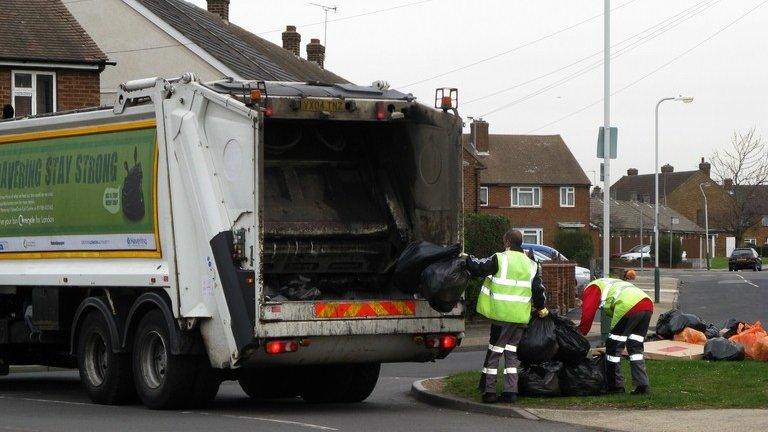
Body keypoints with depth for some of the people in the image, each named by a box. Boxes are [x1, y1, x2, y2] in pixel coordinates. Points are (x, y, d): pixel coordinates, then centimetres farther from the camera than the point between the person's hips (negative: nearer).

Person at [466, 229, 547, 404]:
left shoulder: (500, 259, -7)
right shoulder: (532, 265, 9)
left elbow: (478, 268, -3)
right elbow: (538, 289, 11)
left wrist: (467, 259, 15)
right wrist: (541, 308, 26)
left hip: (502, 315, -4)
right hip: (521, 317, 4)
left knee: (494, 350, 2)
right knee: (512, 352, 12)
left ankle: (489, 391, 1)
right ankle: (511, 391, 7)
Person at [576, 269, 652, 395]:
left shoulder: (592, 287, 15)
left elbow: (588, 314, 3)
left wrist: (580, 336, 8)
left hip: (629, 306, -8)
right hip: (648, 305, 8)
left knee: (613, 347, 5)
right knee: (635, 348, 17)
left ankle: (615, 386, 9)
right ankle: (642, 386, 10)